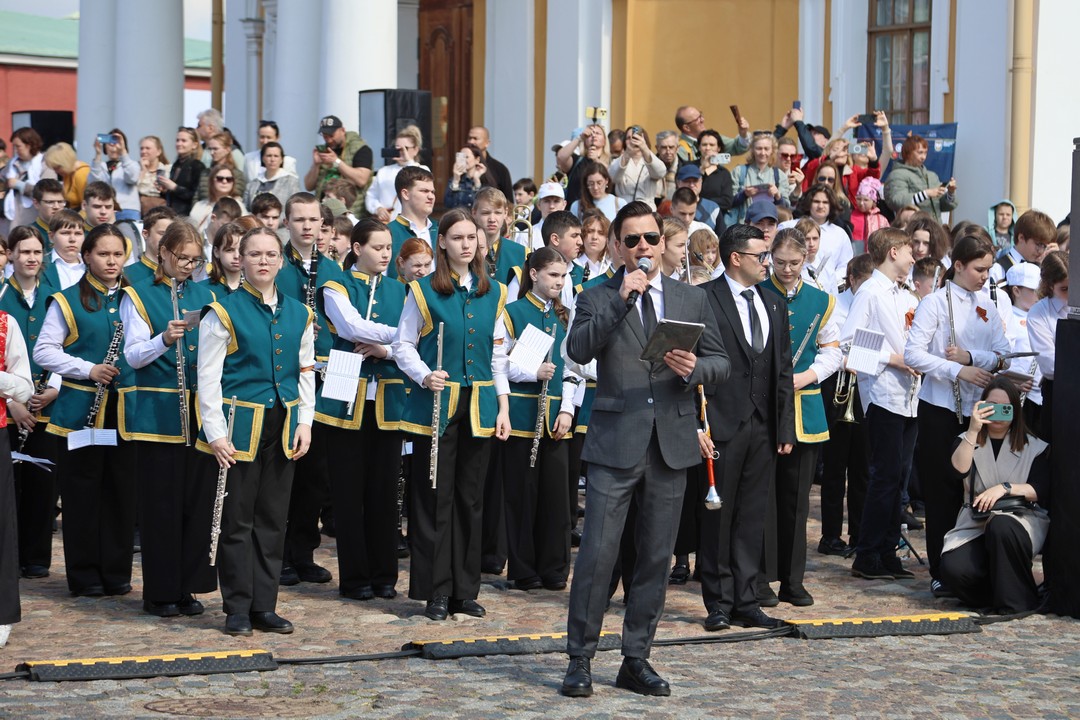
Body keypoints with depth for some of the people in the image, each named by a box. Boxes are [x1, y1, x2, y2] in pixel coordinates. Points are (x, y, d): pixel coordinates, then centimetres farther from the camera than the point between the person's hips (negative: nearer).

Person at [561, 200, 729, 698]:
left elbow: (721, 364, 11)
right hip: (615, 445, -3)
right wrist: (621, 300, -19)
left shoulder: (692, 300, 12)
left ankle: (636, 660, 16)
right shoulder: (598, 298, 3)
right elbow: (577, 350, -14)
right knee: (597, 553, -7)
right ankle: (579, 659, 2)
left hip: (671, 443, 3)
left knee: (656, 558, 7)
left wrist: (695, 368, -11)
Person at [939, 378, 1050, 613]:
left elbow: (1041, 491, -4)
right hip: (976, 524, 2)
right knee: (953, 567, -29)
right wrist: (973, 431, -15)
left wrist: (1005, 488, -20)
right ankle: (994, 594, 3)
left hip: (1022, 519, -2)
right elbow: (957, 473, -8)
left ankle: (1016, 600, -22)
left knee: (1000, 526, -40)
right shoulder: (967, 441, 13)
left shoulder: (1035, 447, 8)